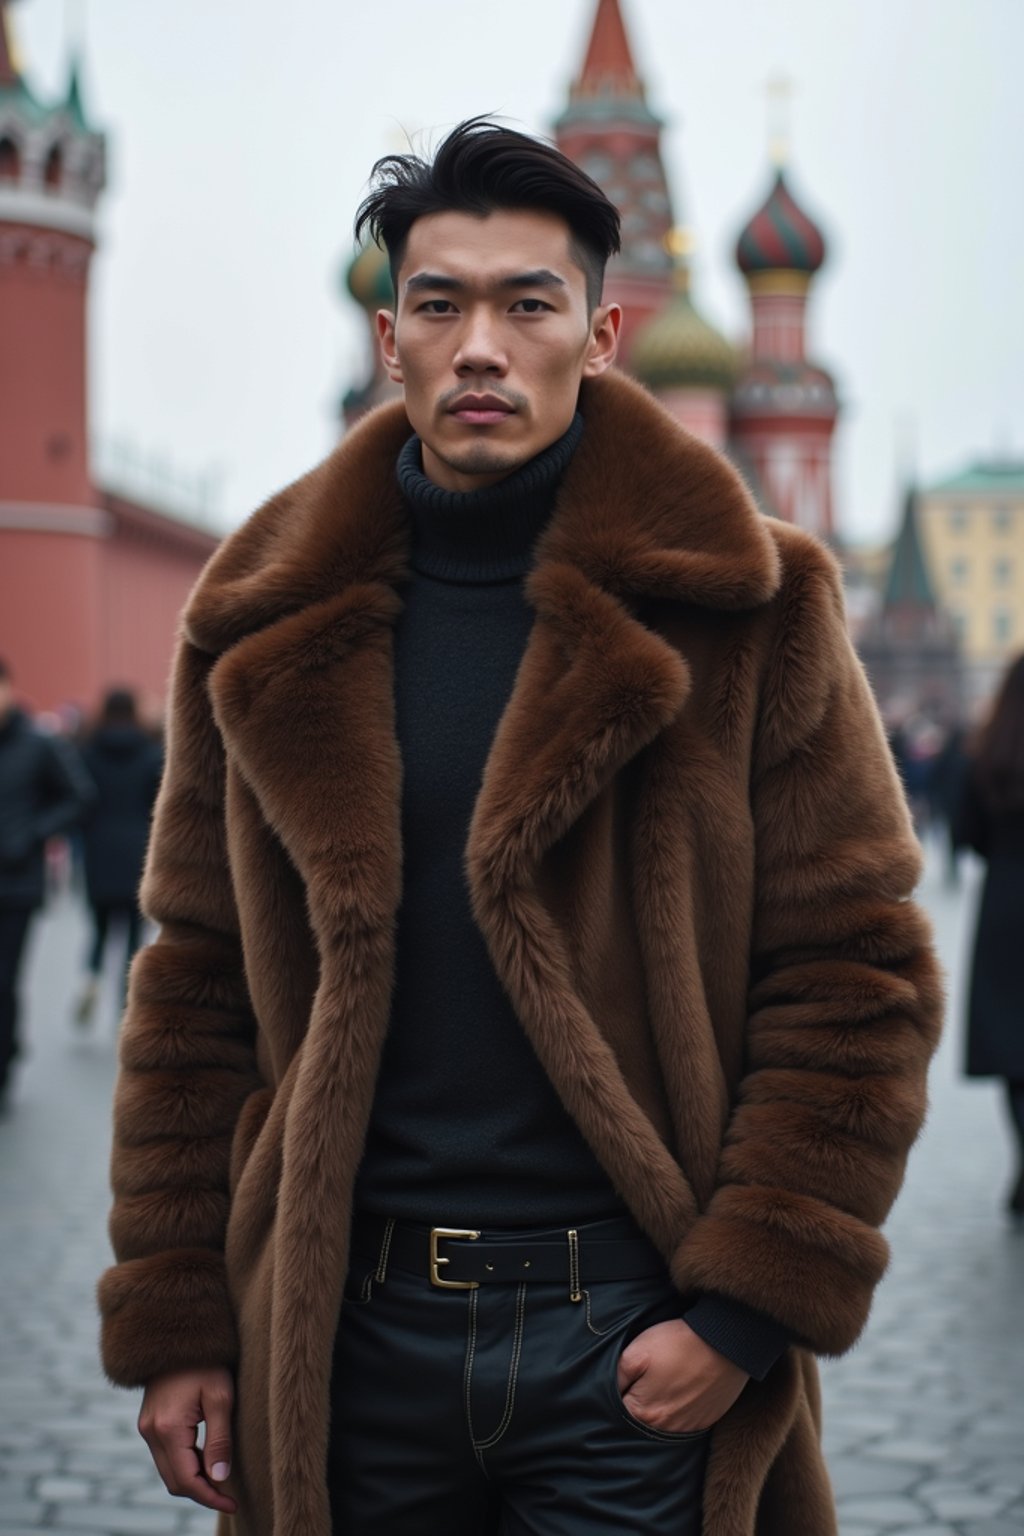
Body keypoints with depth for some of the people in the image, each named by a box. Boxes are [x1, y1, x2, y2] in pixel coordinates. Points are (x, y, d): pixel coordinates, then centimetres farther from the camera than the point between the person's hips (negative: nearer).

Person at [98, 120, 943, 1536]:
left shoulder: (741, 608, -2)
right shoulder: (275, 623, 5)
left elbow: (858, 978, -3)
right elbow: (198, 993, 8)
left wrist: (743, 1307, -9)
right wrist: (175, 1323, 4)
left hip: (634, 1343, -2)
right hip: (351, 1333, 3)